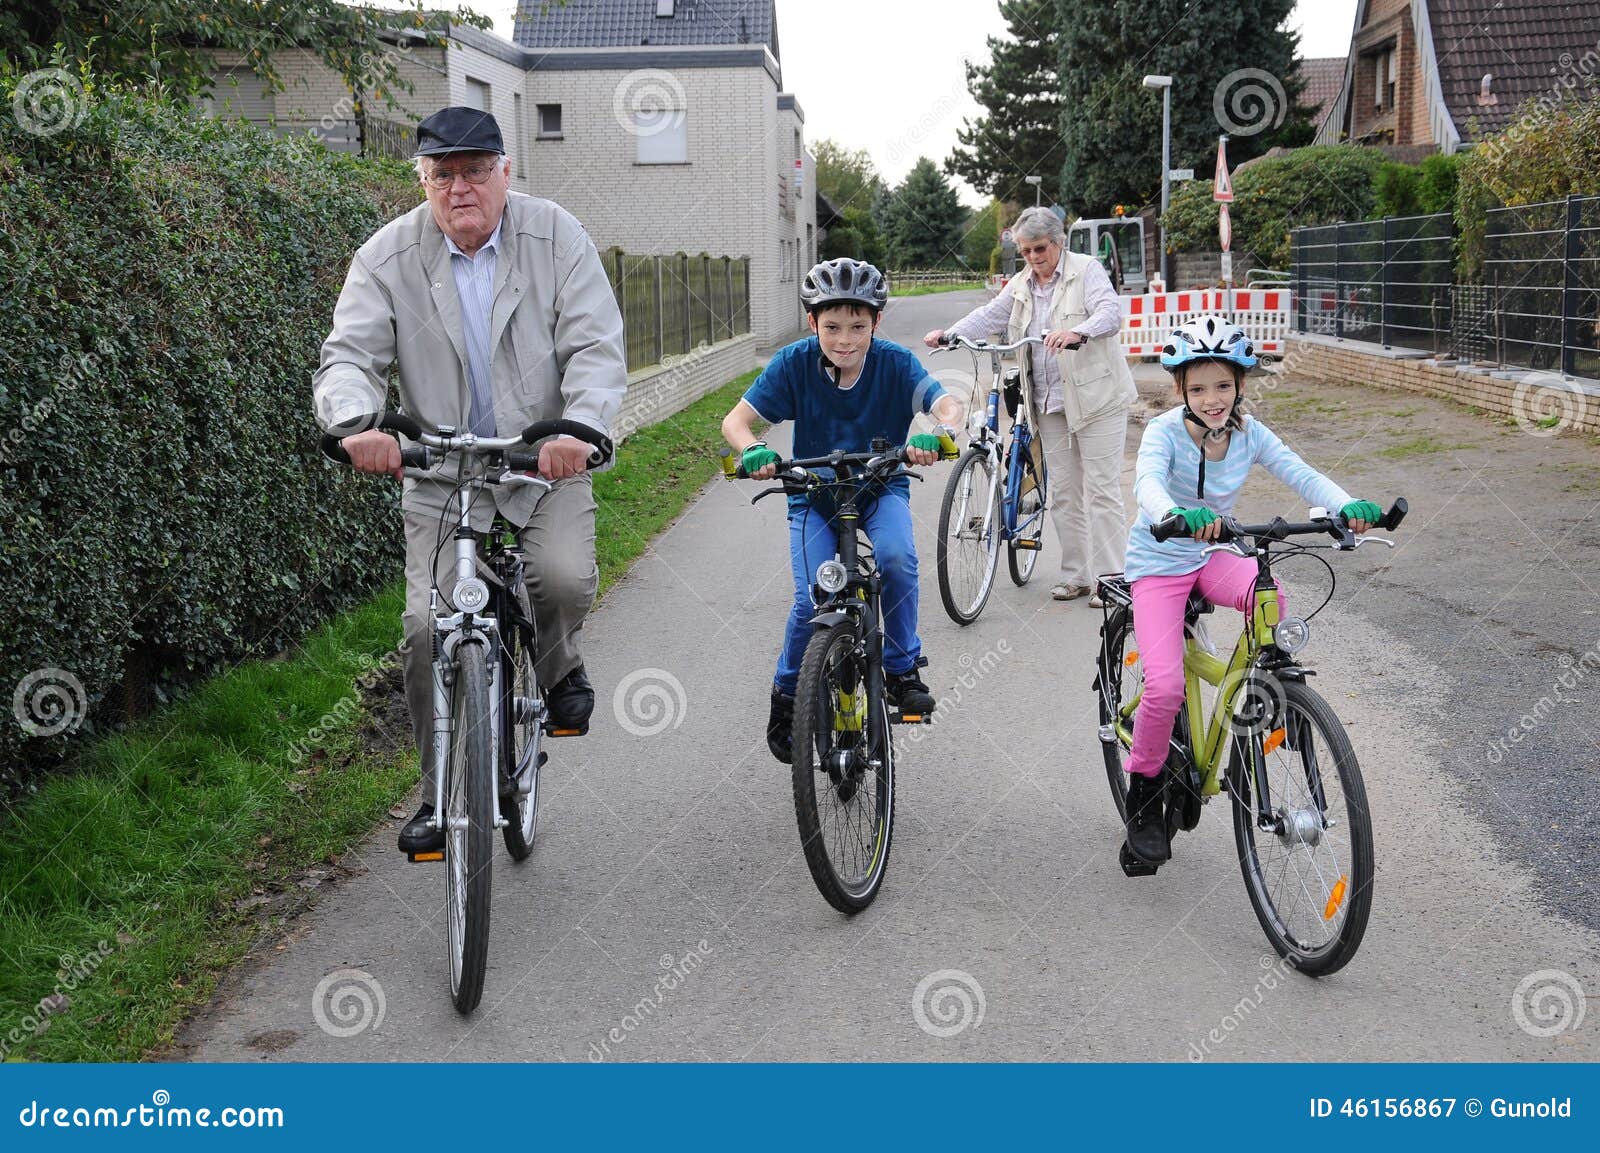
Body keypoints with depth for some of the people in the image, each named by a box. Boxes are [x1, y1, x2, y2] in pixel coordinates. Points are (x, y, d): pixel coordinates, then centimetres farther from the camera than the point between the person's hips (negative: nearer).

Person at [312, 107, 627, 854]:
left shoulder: (556, 237, -7)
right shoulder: (389, 256, -5)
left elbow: (597, 349, -14)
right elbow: (350, 354, -12)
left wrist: (580, 429, -34)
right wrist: (357, 424, -36)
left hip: (547, 458, -1)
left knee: (566, 578, -27)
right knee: (429, 626, -8)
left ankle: (556, 667, 10)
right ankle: (442, 794, 10)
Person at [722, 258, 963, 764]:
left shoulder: (894, 362, -16)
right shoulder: (795, 363, -17)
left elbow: (947, 404, -27)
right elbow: (736, 419, -19)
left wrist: (939, 434, -51)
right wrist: (753, 450, -42)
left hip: (881, 488, 0)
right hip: (814, 494, 0)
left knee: (898, 557, -30)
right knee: (812, 601, -16)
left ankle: (902, 667, -8)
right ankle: (788, 695, 10)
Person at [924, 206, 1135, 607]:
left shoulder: (1086, 270, -5)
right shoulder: (1021, 285, 15)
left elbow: (1111, 312, -18)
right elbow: (989, 316, 11)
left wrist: (1077, 333, -37)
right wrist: (947, 334, -5)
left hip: (1096, 397, -6)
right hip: (1050, 402, 6)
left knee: (1101, 490, -6)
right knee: (1063, 491, 8)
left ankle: (1108, 579, -2)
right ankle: (1075, 575, 16)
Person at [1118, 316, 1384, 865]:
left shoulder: (1248, 433, -6)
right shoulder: (1165, 431, -18)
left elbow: (1301, 474, -16)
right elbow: (1148, 483, -38)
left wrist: (1349, 505, -37)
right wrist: (1177, 516, -61)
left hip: (1212, 556, 3)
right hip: (1159, 563, -3)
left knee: (1270, 597, -31)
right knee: (1166, 686, -20)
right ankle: (1143, 790, 5)